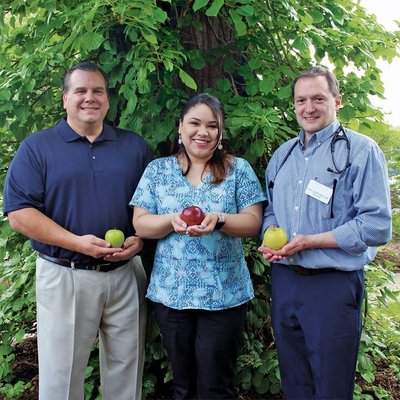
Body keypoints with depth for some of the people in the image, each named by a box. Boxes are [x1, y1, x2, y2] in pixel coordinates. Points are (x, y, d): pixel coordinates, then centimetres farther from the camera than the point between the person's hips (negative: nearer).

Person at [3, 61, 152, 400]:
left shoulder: (135, 146, 9)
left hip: (126, 274, 3)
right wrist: (77, 242, -17)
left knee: (126, 369, 16)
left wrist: (140, 239, -9)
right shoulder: (37, 147, 0)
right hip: (64, 277, -2)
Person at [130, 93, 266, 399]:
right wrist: (172, 221, -19)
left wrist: (218, 220, -22)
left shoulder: (238, 169, 2)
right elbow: (140, 224, 1)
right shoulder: (157, 170, 5)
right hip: (170, 293, 2)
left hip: (224, 294, -1)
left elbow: (253, 223, -3)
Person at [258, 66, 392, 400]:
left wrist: (310, 241, -19)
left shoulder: (361, 150, -8)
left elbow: (377, 225, -15)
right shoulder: (283, 154, 12)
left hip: (334, 284, -5)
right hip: (284, 280, 6)